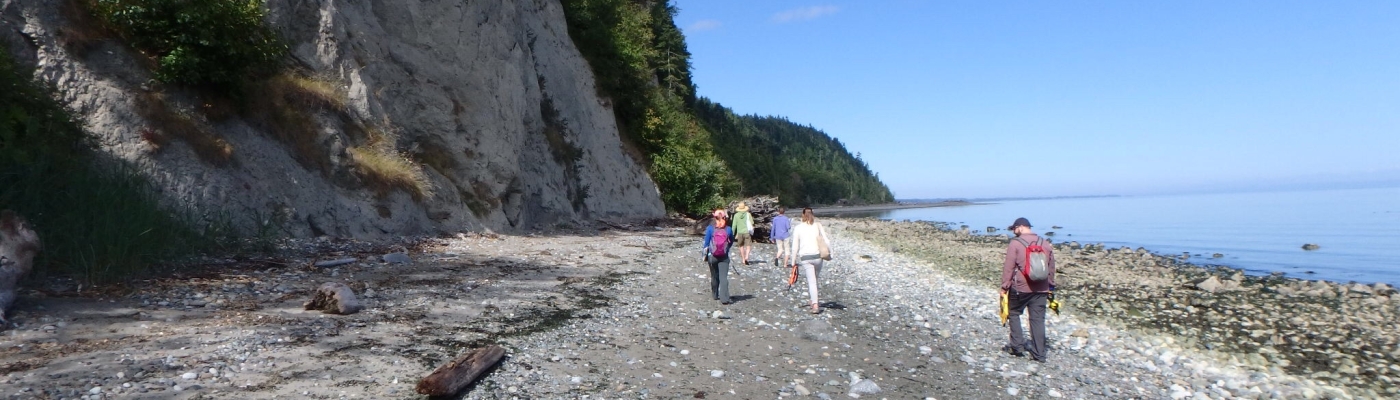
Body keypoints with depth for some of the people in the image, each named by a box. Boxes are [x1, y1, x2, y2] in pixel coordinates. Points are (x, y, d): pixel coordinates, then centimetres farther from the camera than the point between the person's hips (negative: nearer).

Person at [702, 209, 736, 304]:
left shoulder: (710, 228, -6)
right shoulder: (729, 229, -3)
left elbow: (706, 243, -4)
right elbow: (731, 242, 10)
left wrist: (705, 255, 6)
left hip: (712, 256, 0)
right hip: (724, 257, 0)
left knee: (714, 277, 16)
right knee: (723, 277, -3)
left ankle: (715, 295, 27)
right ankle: (724, 299, -13)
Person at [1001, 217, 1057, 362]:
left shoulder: (1015, 244, -8)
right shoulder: (1046, 244, 10)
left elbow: (1008, 268, -9)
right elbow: (1051, 267, 16)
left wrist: (1004, 287, -4)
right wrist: (1050, 286, 24)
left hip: (1020, 288, -4)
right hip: (1041, 289, 4)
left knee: (1014, 313, 16)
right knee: (1038, 319, 6)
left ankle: (1017, 345, 11)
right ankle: (1039, 354, 7)